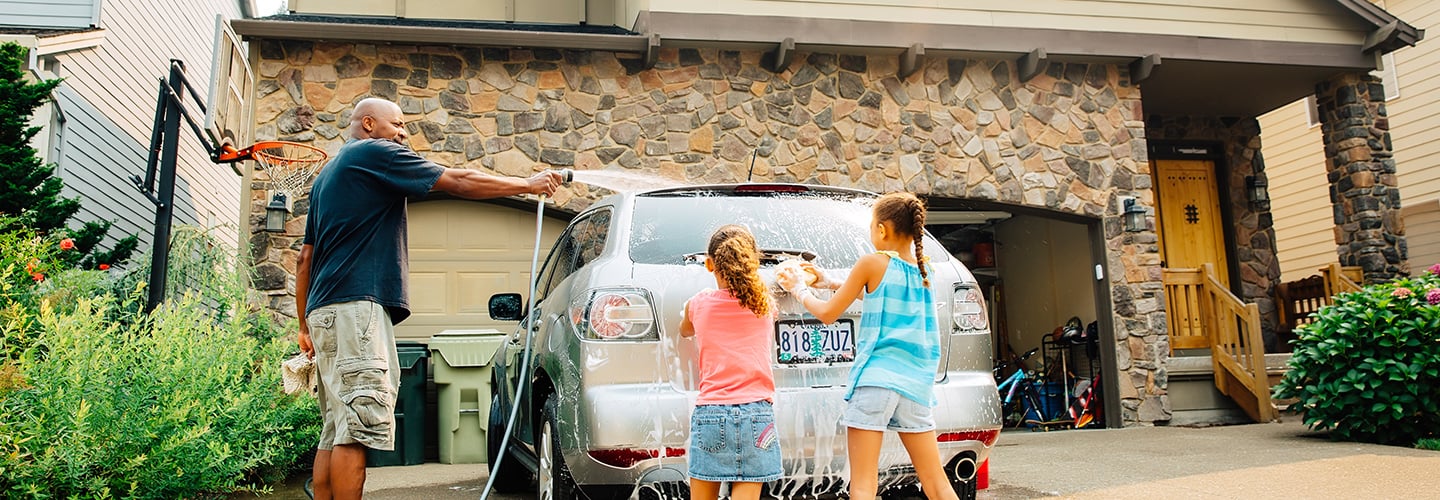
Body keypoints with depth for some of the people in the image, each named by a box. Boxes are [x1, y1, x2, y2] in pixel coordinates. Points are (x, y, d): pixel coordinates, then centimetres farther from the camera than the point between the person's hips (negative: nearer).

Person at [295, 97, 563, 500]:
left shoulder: (329, 173, 28)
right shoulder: (375, 152, 0)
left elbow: (305, 259, 25)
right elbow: (458, 182, -3)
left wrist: (306, 325, 24)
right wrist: (528, 184, 5)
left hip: (326, 311, 10)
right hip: (355, 305, -10)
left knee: (337, 433, 6)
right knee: (358, 428, -14)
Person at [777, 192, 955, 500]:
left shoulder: (873, 263, -5)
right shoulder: (923, 270, 12)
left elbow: (827, 314, 2)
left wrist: (799, 290, 20)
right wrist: (827, 283, 34)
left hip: (876, 378, -6)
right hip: (916, 383, 6)